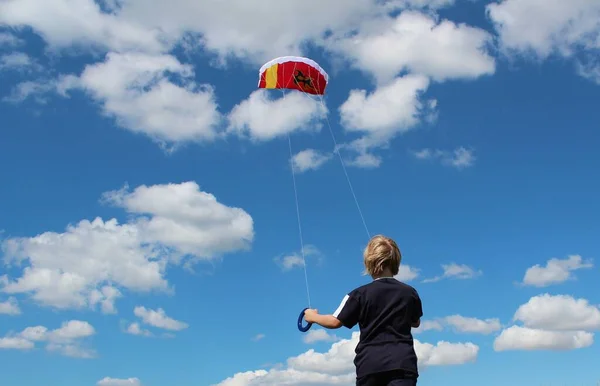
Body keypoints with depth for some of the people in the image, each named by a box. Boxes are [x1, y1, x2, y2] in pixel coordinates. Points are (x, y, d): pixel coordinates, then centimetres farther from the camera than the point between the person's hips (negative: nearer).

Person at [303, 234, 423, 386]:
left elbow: (335, 321, 5)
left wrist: (313, 317, 24)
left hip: (369, 364, 0)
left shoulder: (360, 294, 0)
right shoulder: (410, 293, 7)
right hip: (402, 363, 0)